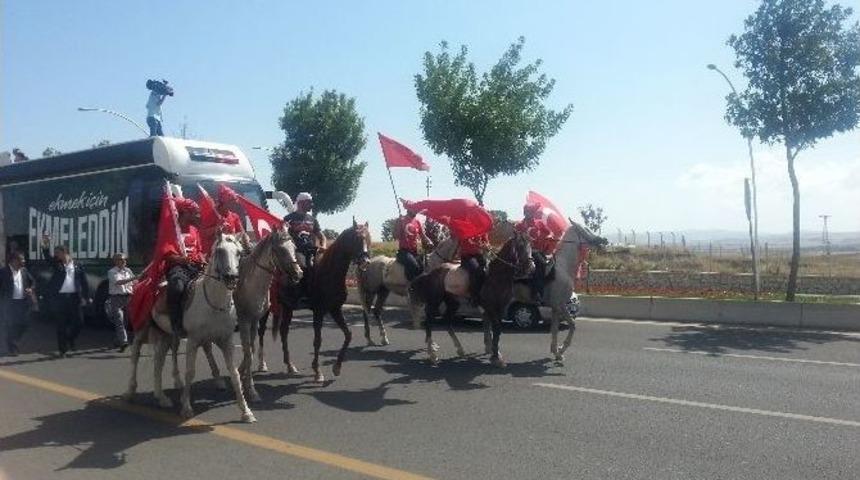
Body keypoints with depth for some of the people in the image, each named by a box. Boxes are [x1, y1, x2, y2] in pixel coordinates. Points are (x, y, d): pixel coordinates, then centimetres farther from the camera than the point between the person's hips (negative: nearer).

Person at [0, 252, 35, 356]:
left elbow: (32, 281, 18)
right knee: (11, 327, 0)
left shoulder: (24, 271, 8)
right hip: (10, 303, -5)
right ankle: (11, 348, 14)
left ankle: (12, 344, 30)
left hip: (23, 302, 5)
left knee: (22, 325, 8)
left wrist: (31, 289, -1)